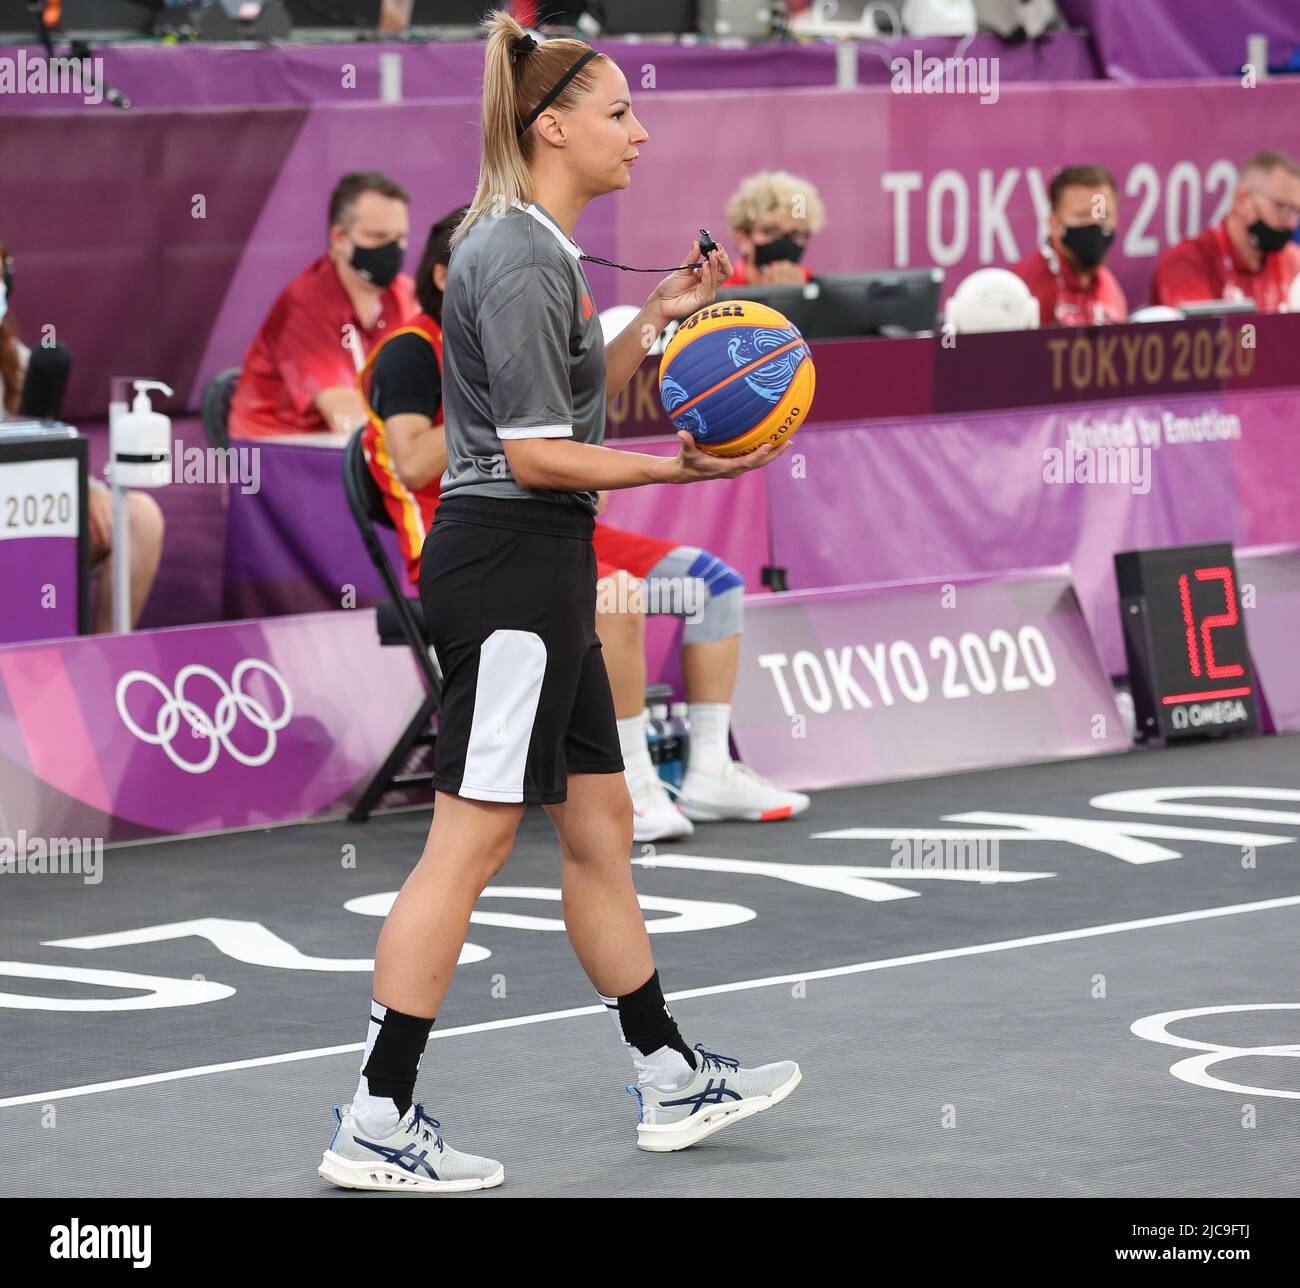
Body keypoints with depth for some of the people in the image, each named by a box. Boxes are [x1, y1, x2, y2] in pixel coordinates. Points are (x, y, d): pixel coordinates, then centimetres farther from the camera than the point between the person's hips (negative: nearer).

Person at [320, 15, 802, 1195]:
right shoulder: (519, 258, -16)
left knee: (598, 821, 16)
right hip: (509, 566, -11)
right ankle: (377, 1125, -6)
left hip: (536, 570, 11)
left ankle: (671, 1084, 25)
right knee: (470, 842, -8)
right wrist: (682, 467, -18)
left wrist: (653, 321, 14)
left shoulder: (539, 250, 15)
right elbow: (536, 454, -19)